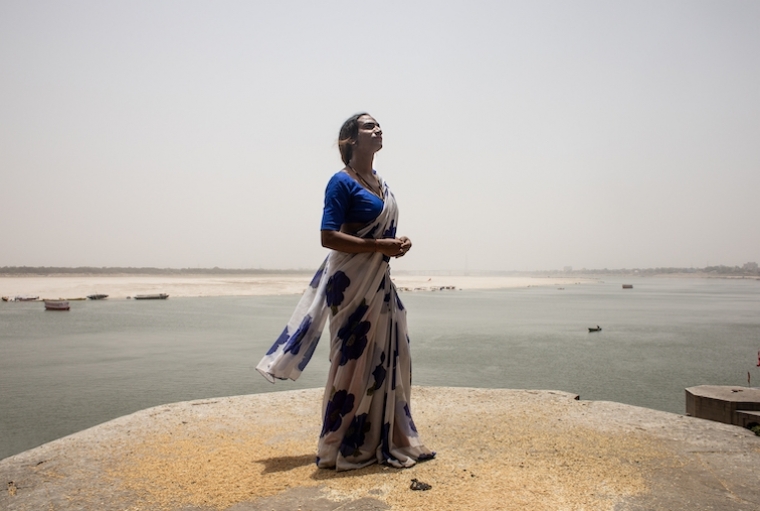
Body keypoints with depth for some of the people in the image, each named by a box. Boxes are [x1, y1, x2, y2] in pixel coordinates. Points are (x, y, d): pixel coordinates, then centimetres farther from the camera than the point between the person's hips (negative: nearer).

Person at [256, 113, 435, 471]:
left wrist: (397, 245, 2)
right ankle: (339, 448, 14)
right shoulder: (342, 182, -9)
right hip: (351, 284, -8)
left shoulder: (381, 183, 15)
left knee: (387, 359, 11)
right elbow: (329, 237, -17)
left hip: (379, 283, 8)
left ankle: (387, 441, 24)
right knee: (352, 362, -1)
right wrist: (381, 246, -20)